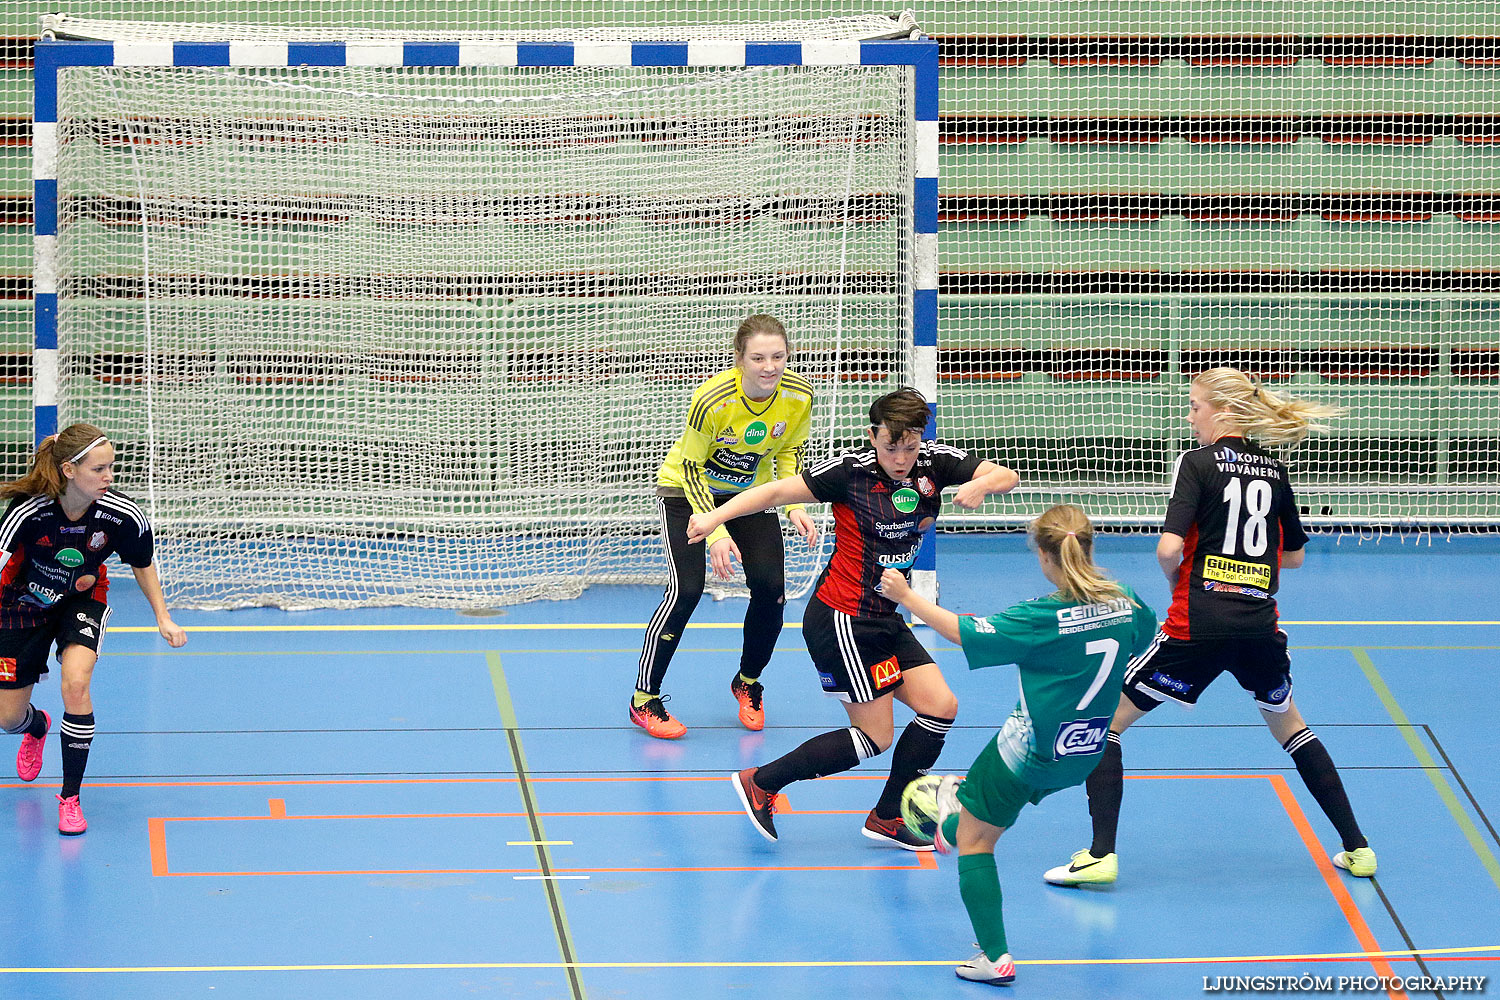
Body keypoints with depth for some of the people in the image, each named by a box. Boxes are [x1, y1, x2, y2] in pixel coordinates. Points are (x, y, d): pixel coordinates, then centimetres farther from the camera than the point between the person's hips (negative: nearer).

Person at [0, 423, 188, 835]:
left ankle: (70, 798, -11)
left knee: (75, 683, -28)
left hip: (82, 602, 0)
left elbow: (142, 565, -3)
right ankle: (37, 727, 51)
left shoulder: (122, 515, -25)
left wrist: (163, 617, -3)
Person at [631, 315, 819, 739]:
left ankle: (747, 683, 18)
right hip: (687, 488, -4)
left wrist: (794, 506, -15)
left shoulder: (799, 395, -20)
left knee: (771, 588, -9)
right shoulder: (711, 399, -34)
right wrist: (715, 532, -28)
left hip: (751, 492, 4)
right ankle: (644, 699, -3)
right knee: (686, 590, -18)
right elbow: (691, 466, -21)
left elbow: (790, 451, -1)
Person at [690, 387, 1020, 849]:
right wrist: (716, 516, -23)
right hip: (841, 618, -8)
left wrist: (979, 485, -24)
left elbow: (1007, 475, -2)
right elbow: (778, 490, -15)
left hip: (883, 619, 8)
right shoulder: (852, 471, -18)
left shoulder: (934, 461, -2)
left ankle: (888, 817, 17)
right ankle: (761, 783, 4)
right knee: (874, 735, -6)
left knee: (940, 707, 3)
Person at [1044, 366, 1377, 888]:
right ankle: (1356, 847, 27)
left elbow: (1169, 548, -16)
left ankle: (1101, 854, -4)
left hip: (1199, 626, -5)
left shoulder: (1199, 462, -6)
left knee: (1105, 722, 7)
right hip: (1261, 625, 5)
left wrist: (1176, 584, 4)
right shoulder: (1274, 469, 10)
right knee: (1289, 725, 29)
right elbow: (1295, 555, 20)